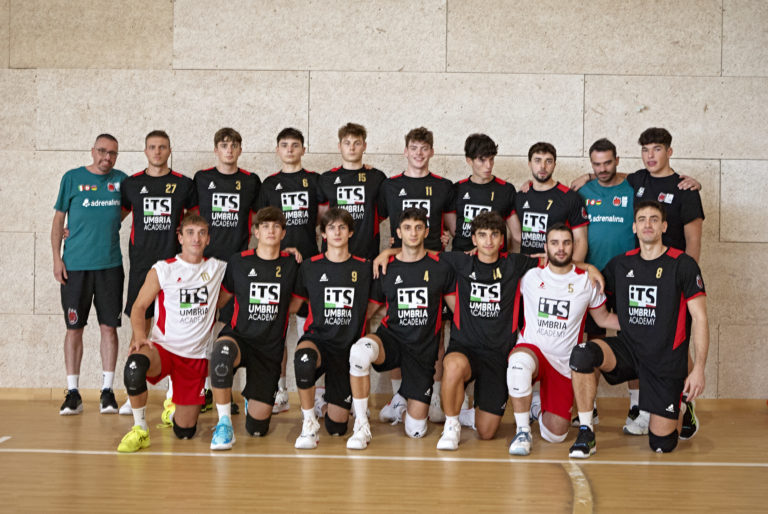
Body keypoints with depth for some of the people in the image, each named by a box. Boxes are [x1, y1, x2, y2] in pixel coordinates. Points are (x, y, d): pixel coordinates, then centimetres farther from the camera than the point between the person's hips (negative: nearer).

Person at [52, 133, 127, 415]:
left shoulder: (121, 180, 8)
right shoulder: (72, 178, 4)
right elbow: (59, 219, 5)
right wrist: (57, 257, -1)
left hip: (110, 264, 1)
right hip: (75, 265, -1)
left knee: (109, 326, 2)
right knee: (74, 327, 2)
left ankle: (107, 390, 9)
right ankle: (73, 392, 9)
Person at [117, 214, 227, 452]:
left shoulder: (218, 268, 5)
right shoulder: (162, 270, -2)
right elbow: (139, 306, 2)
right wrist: (139, 335, -17)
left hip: (195, 355, 2)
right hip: (162, 346, -2)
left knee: (184, 431, 2)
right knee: (135, 366, -39)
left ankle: (176, 407, 40)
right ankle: (140, 429, -16)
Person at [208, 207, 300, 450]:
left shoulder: (291, 263, 2)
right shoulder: (239, 261, 1)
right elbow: (223, 295, 13)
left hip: (271, 347, 1)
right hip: (239, 336, -1)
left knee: (257, 427, 1)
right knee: (223, 350, -42)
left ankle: (252, 400, 40)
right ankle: (224, 424, -26)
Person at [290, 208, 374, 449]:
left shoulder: (364, 268, 4)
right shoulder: (310, 267, 5)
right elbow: (296, 302, 18)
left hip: (348, 347, 1)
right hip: (317, 338, -1)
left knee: (337, 426, -1)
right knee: (304, 357, -41)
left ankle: (330, 401, 37)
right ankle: (309, 423, -20)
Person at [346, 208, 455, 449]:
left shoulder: (440, 268, 3)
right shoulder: (386, 268, 5)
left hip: (424, 348, 0)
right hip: (391, 339, 0)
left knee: (415, 431, -4)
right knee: (360, 350, -39)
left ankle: (404, 402, 34)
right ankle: (361, 426, -22)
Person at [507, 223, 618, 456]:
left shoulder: (587, 281, 2)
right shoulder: (530, 275, -1)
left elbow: (603, 319, 14)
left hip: (564, 363, 2)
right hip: (532, 349, -2)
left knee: (555, 435, -5)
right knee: (520, 360, -41)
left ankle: (543, 410, 34)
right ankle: (522, 431, -23)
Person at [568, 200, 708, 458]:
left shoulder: (683, 264, -6)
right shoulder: (620, 264, 6)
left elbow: (700, 319, -7)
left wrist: (698, 368, -15)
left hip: (667, 359, -3)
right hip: (628, 347, 3)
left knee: (661, 445, -1)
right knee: (582, 353, -30)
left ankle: (682, 409, 34)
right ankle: (586, 434, -16)